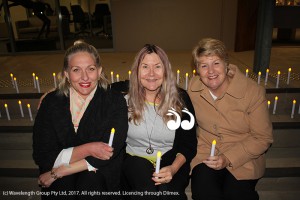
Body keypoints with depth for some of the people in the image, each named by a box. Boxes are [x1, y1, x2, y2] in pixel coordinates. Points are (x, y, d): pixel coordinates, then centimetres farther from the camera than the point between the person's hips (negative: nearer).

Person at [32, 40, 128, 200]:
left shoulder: (115, 101, -8)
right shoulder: (51, 102, -4)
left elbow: (110, 151, -15)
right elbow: (42, 156, -7)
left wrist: (57, 173, -15)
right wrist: (87, 149, -21)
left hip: (101, 176, -1)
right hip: (60, 183, 1)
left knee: (90, 181, -27)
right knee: (60, 186, -25)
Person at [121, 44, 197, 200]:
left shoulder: (181, 99, -2)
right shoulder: (125, 97, -3)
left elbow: (189, 143, 0)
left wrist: (173, 168, -16)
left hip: (171, 159, 1)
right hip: (134, 158, 0)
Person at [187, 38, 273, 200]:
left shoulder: (254, 92, -15)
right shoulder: (193, 87, -6)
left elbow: (263, 138, -9)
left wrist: (229, 159, -18)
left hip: (243, 158, 0)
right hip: (205, 154, 1)